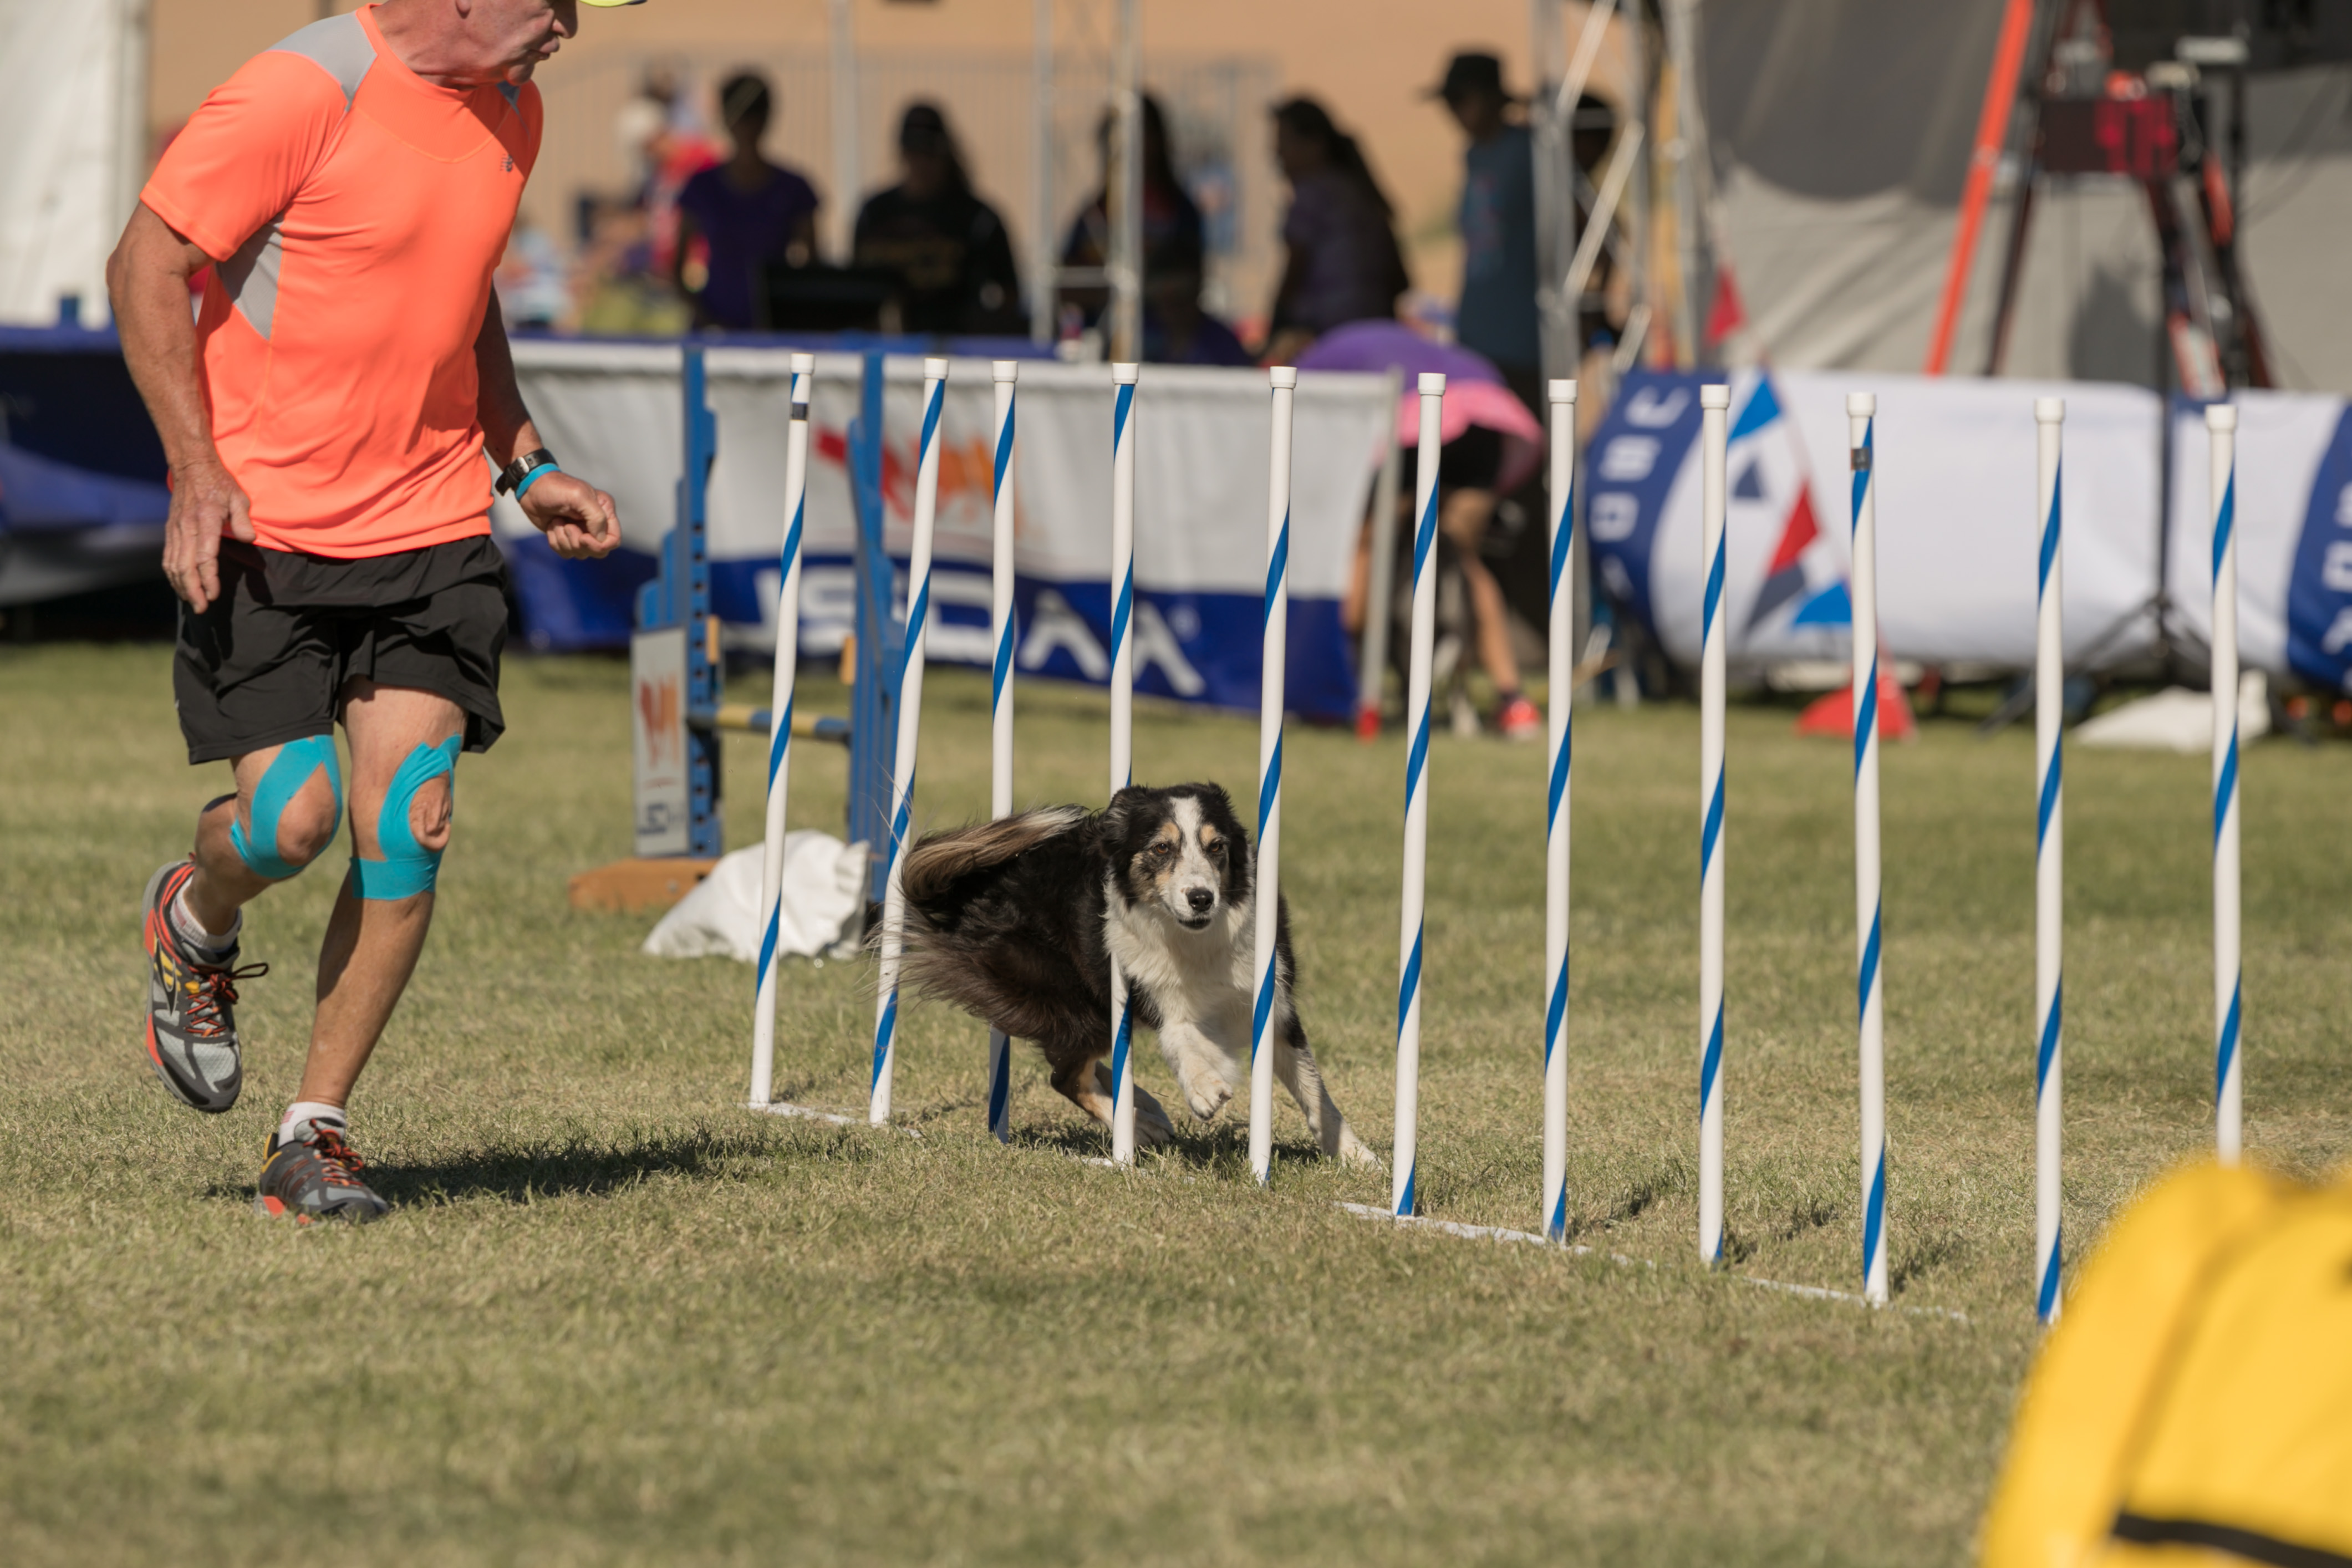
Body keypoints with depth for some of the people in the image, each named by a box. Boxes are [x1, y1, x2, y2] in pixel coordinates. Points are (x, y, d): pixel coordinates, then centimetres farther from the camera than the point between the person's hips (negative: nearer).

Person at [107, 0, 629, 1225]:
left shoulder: (509, 112, 8)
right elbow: (146, 267, -11)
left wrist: (525, 464, 16)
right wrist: (196, 470, -18)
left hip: (432, 527, 6)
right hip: (267, 524, -5)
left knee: (409, 825, -6)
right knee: (292, 819, -12)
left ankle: (315, 1131, 5)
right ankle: (193, 927, 25)